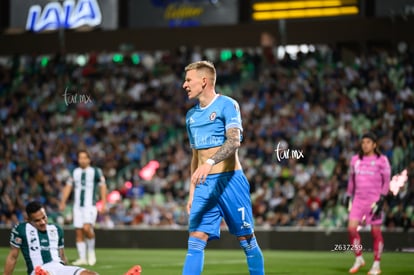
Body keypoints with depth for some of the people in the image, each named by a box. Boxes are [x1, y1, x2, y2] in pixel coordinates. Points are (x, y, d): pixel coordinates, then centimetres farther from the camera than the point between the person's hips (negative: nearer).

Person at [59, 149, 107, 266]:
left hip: (90, 205, -4)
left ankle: (91, 251, -2)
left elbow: (102, 186, 2)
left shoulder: (95, 171, 0)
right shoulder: (75, 172, 12)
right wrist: (63, 202, 11)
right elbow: (68, 186, 17)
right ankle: (82, 258, 6)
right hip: (77, 206, 4)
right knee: (79, 232, 1)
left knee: (86, 228, -23)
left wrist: (103, 203, -4)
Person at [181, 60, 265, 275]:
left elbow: (234, 141, -21)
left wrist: (210, 163, -35)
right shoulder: (191, 115, 15)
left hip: (229, 180, -6)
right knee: (195, 240, -5)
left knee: (246, 239, 2)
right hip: (204, 185, 6)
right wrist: (192, 192, 17)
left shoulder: (226, 105, -6)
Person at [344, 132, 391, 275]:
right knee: (351, 228, -8)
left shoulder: (381, 160, -2)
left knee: (376, 232, 0)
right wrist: (348, 195, 16)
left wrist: (382, 198, -11)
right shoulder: (355, 160, 11)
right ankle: (359, 259, 10)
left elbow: (386, 181, -2)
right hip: (358, 199, 4)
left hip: (374, 200, -4)